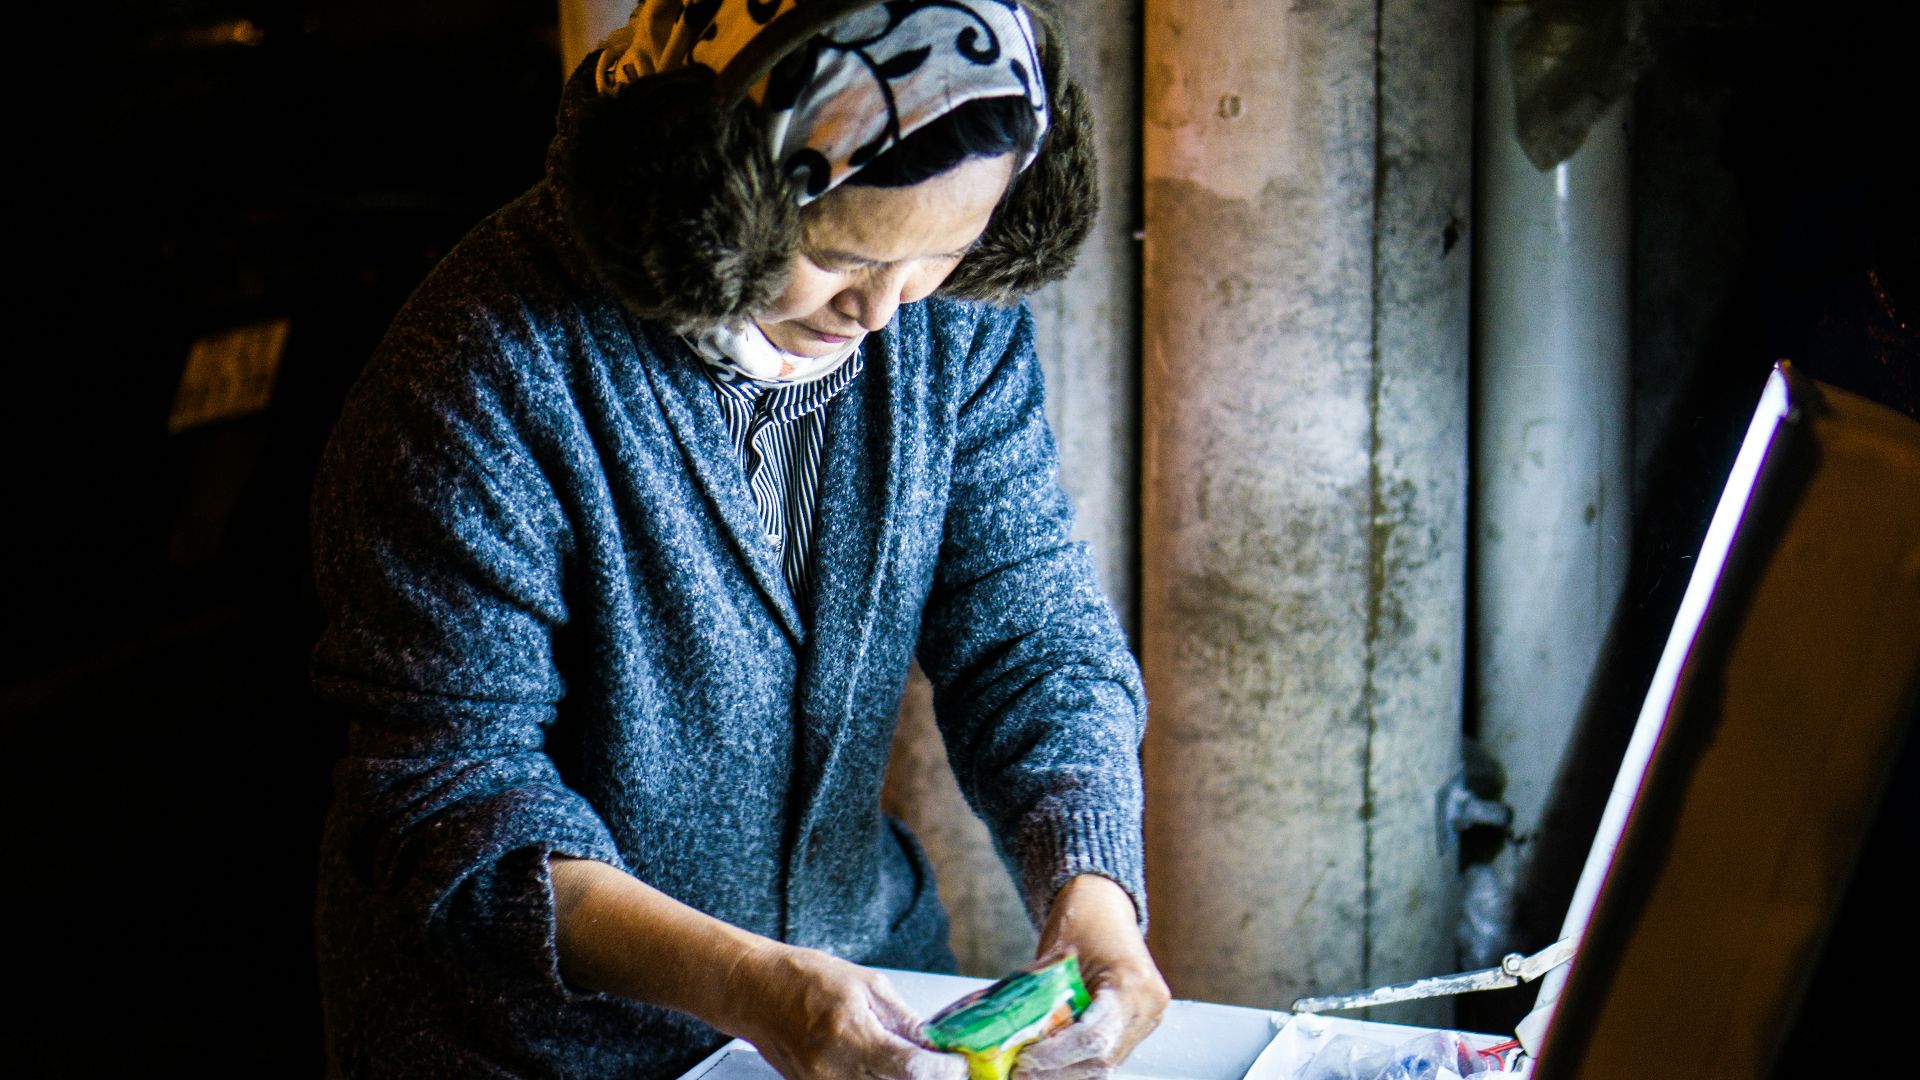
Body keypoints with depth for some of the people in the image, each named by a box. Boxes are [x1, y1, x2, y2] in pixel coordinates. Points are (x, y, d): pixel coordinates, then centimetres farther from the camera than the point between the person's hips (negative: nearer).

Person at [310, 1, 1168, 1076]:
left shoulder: (959, 318, -7)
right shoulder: (496, 360, -22)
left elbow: (1032, 632, -4)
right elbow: (447, 782, -21)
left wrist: (1090, 881, -23)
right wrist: (744, 984, -33)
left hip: (862, 968, 3)